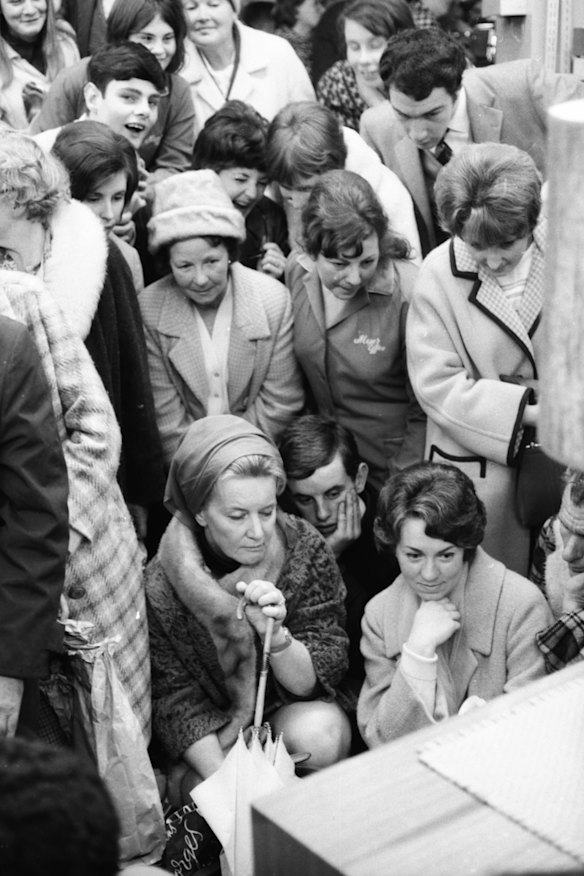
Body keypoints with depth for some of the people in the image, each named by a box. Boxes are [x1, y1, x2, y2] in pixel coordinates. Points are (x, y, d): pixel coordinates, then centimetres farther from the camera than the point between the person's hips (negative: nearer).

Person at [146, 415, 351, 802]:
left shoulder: (304, 549, -15)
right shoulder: (162, 585, -18)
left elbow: (319, 678, -13)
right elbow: (177, 702, -13)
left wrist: (275, 634, -35)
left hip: (290, 711, 1)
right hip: (216, 733, -1)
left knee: (322, 733, -32)